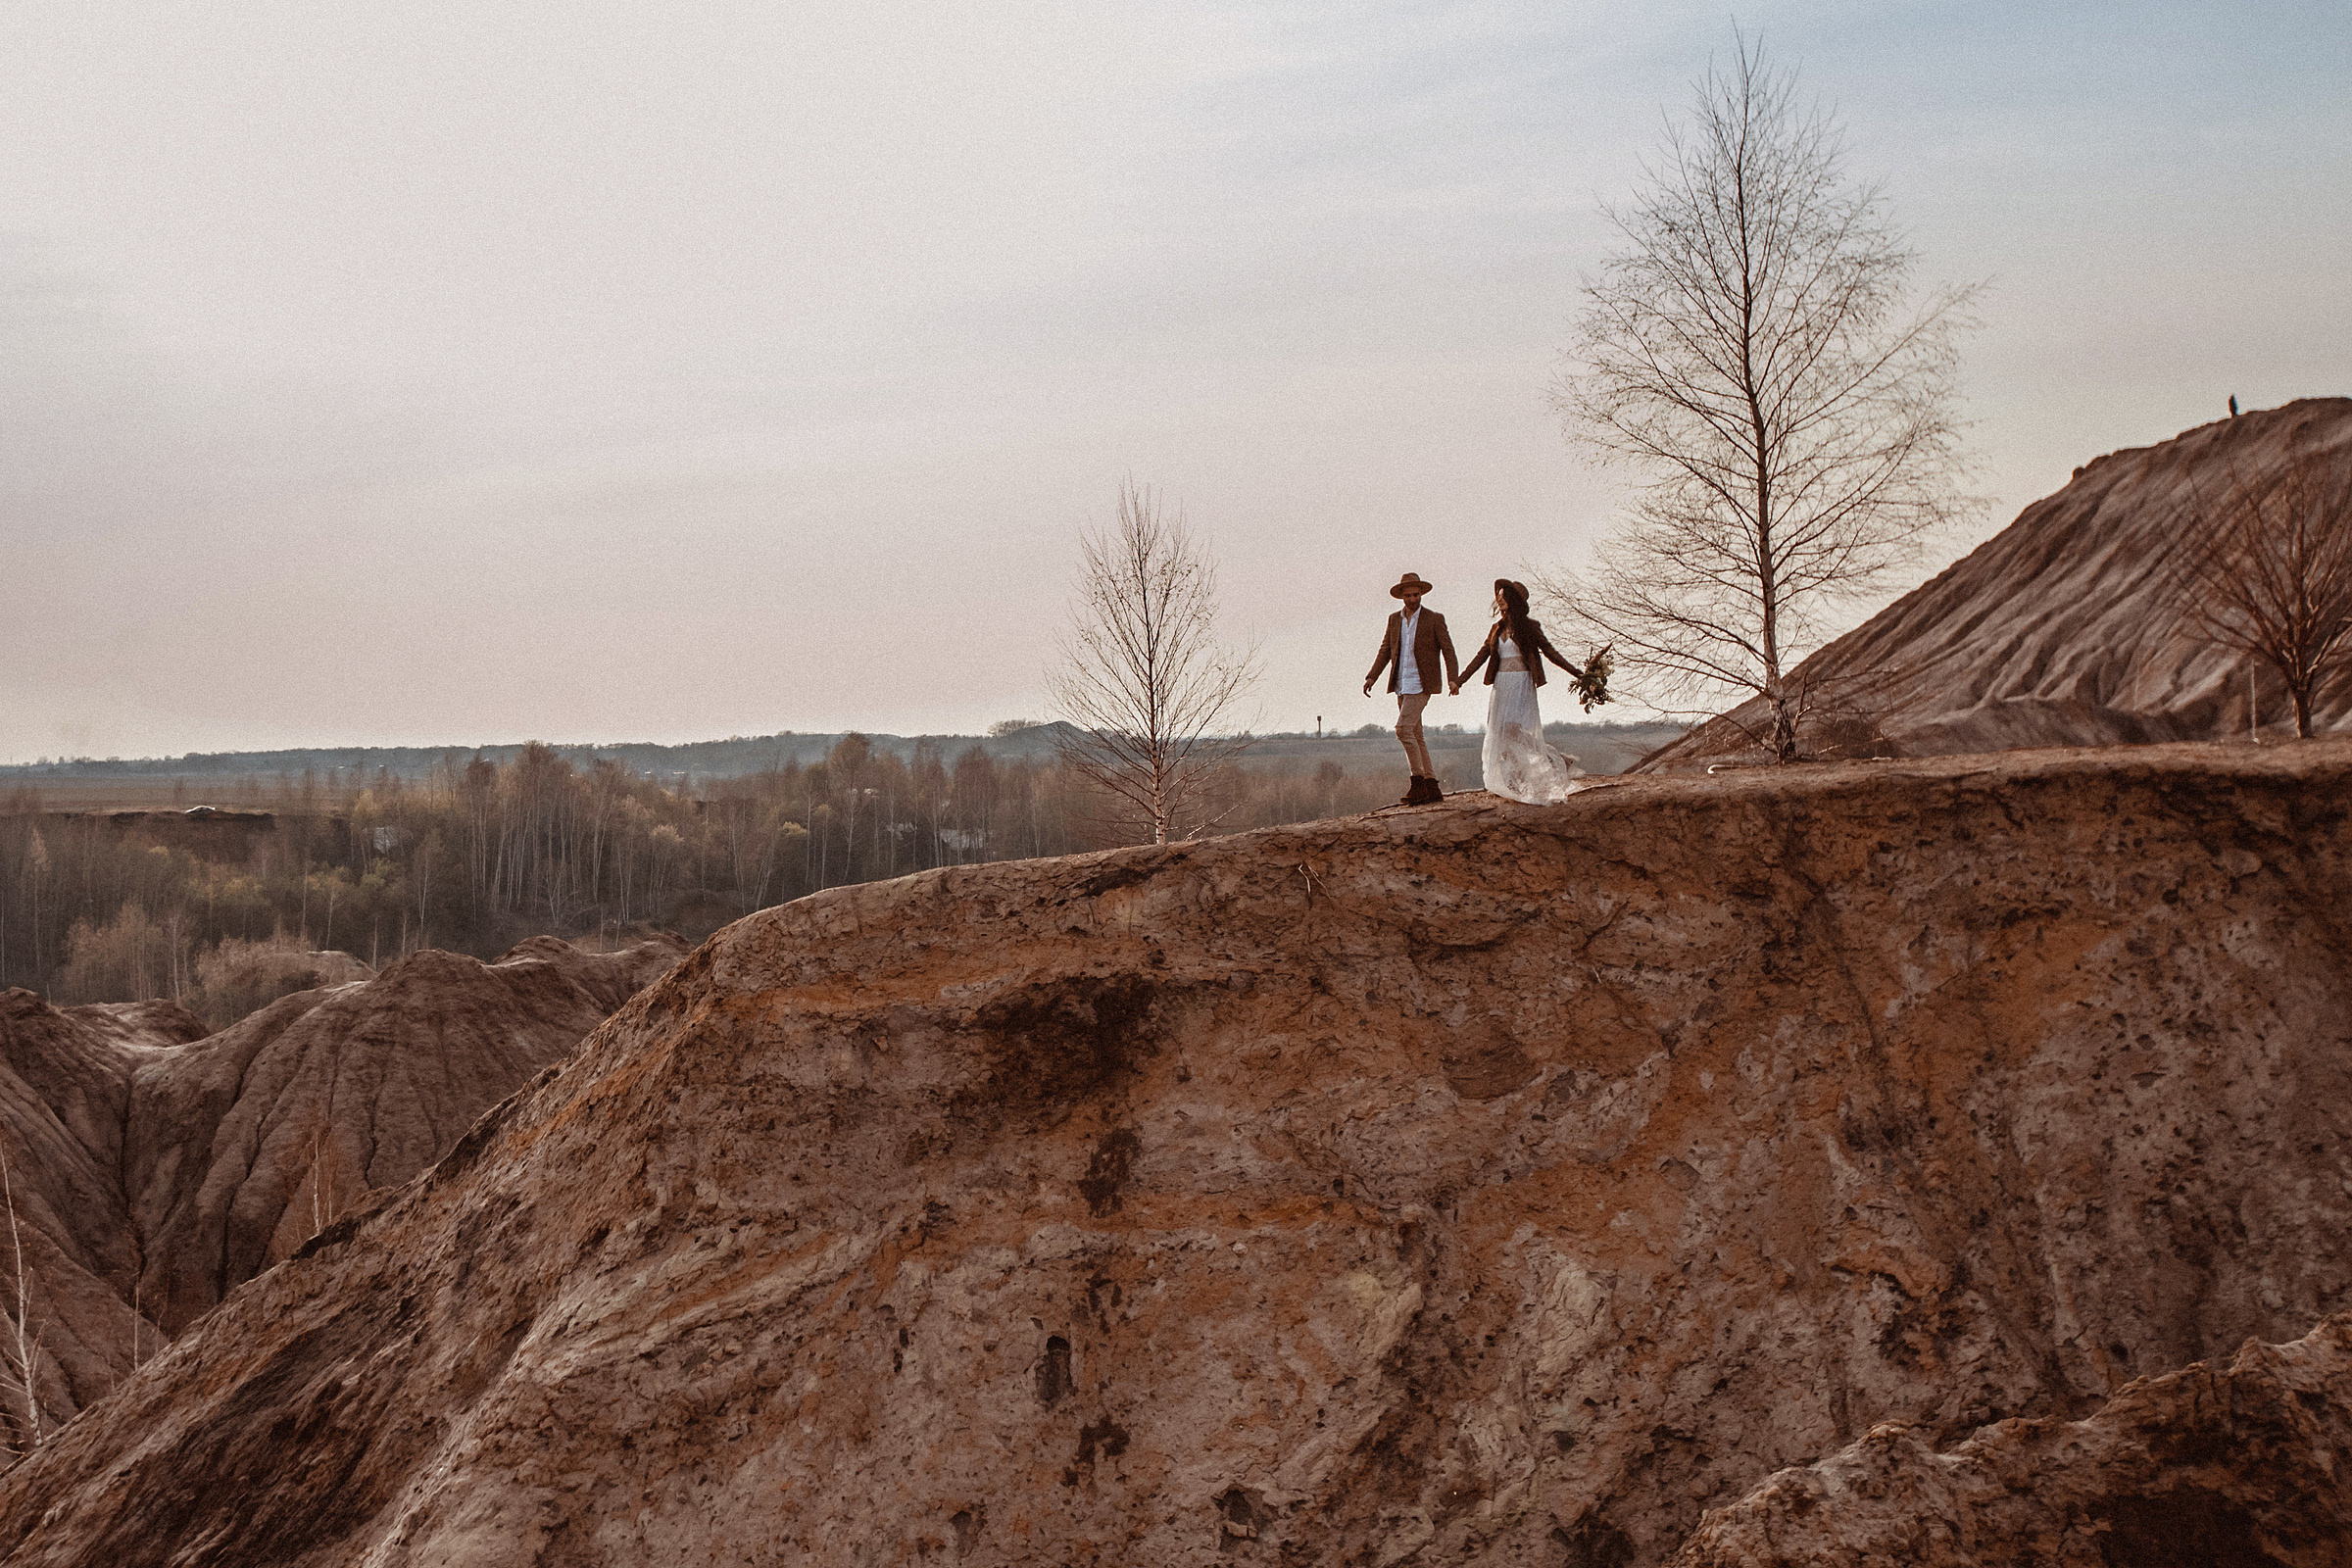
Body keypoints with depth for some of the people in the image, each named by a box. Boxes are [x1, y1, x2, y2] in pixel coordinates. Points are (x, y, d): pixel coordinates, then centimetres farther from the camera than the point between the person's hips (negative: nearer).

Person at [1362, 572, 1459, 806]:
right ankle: (1432, 788, 11)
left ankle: (1419, 781, -13)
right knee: (1415, 736, 7)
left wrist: (1453, 679, -17)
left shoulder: (1434, 619, -3)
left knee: (1403, 728, -19)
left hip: (1421, 685, -6)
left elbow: (1448, 651, -4)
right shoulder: (1394, 619, 12)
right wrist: (1372, 677, 1)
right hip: (1402, 685, 6)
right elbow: (1386, 650, 12)